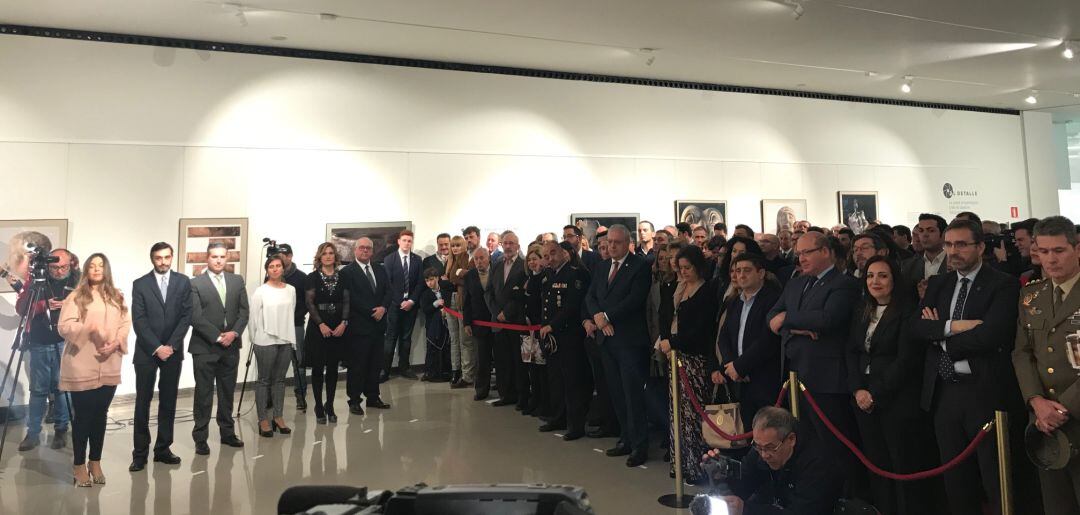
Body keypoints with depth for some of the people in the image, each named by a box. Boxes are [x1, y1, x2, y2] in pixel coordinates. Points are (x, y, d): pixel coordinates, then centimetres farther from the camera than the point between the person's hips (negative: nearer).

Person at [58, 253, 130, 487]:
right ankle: (80, 465, 15)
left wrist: (115, 343, -10)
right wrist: (89, 329, -26)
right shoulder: (76, 297, -1)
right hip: (82, 366, -4)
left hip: (109, 366, 4)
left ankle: (95, 462, 22)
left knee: (101, 414, 10)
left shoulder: (117, 297, 11)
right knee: (82, 415, 3)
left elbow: (126, 324, 6)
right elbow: (64, 326, -10)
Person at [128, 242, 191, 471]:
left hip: (173, 351, 2)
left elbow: (186, 316, 0)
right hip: (146, 352, -1)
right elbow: (139, 321, -5)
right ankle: (140, 453, 9)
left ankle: (163, 449, 16)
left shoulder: (183, 282, 4)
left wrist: (171, 345, -9)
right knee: (143, 402, 2)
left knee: (168, 402, 7)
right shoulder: (140, 284, 0)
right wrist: (157, 347, -12)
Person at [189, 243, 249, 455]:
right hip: (204, 347, -4)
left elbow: (244, 311, 6)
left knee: (227, 392, 13)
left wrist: (234, 333, -9)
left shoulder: (237, 281, 9)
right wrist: (217, 337, -14)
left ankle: (227, 433, 23)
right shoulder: (195, 283, -3)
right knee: (203, 394, 3)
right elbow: (195, 317, -9)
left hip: (231, 345, 4)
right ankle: (200, 439, 12)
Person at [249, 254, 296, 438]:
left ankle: (278, 417, 18)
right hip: (266, 342, -4)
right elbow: (254, 318, -2)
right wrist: (255, 340, 1)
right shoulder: (260, 291, -5)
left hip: (286, 341, 4)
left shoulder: (291, 290, 6)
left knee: (280, 380, 10)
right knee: (264, 380, 4)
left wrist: (291, 336, 9)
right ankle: (263, 420, 10)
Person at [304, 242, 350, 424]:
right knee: (318, 368, 4)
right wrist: (321, 324, -15)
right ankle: (319, 407, 14)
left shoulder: (342, 277, 7)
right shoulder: (312, 277, 0)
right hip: (318, 326, -2)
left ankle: (330, 406, 18)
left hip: (338, 327, 2)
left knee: (333, 368, 8)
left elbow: (347, 302, 3)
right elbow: (309, 302, -6)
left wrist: (344, 323, -10)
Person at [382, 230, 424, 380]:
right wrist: (400, 302, -10)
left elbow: (420, 282, 4)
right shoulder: (389, 259, 0)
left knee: (406, 337, 8)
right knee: (391, 338, -4)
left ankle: (403, 367, 16)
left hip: (410, 304, 3)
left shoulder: (417, 260, 7)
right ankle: (384, 370, 1)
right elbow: (387, 283, -4)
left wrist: (412, 300, -6)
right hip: (394, 304, -3)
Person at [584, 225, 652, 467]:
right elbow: (590, 297, 10)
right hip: (607, 338, 7)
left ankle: (640, 445, 6)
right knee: (617, 393, 12)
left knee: (633, 393, -4)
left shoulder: (640, 267, -6)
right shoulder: (601, 267, 15)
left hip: (630, 340, -6)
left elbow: (635, 299, -16)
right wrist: (596, 317, -9)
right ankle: (627, 439, 23)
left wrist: (606, 316, -16)